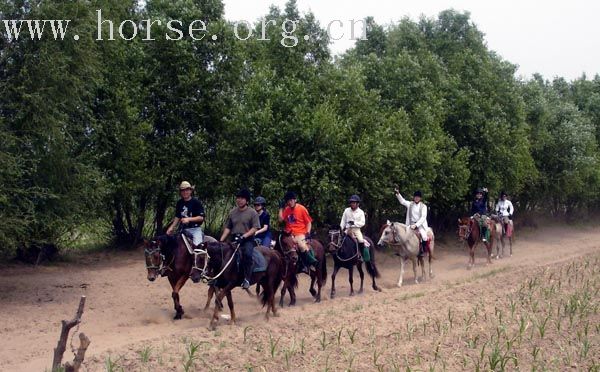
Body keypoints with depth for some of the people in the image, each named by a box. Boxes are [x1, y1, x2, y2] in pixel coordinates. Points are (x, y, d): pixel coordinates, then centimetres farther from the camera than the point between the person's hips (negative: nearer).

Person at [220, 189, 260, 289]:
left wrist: (244, 236, -21)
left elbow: (255, 228, -9)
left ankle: (247, 279, -27)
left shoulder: (252, 213, -1)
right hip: (234, 239, 6)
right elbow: (227, 228, 14)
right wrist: (221, 240, 3)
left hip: (247, 240, -6)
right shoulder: (232, 212, 13)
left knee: (247, 254, -33)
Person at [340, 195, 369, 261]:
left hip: (356, 229, -3)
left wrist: (354, 223, -18)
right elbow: (343, 220, 9)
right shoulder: (346, 210, 5)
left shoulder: (361, 212, -1)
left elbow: (362, 223, -6)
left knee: (361, 241, -23)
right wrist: (342, 228, -3)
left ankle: (365, 258, -12)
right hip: (348, 229, 3)